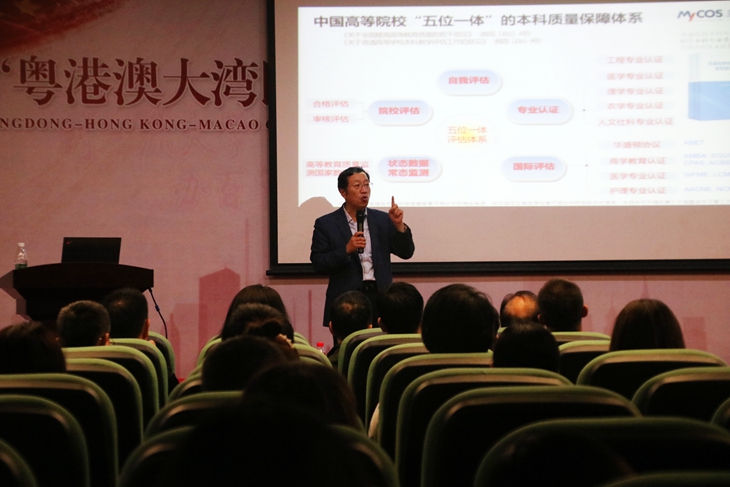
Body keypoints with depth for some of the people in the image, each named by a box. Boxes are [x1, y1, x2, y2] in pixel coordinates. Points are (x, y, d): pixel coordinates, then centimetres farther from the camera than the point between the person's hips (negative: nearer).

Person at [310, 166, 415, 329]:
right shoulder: (326, 224, 3)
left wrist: (399, 225, -9)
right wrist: (347, 250, -16)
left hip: (380, 298, 2)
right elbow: (318, 264, -3)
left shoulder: (383, 220, 10)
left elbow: (406, 253, 6)